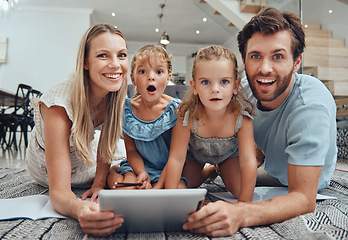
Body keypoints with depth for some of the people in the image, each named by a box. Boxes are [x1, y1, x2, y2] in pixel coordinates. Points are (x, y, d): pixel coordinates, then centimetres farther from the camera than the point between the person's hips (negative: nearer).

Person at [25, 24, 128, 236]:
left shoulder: (117, 94, -24)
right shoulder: (59, 105, -41)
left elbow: (107, 139, -8)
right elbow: (59, 191, -43)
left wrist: (100, 181, -24)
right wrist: (79, 209, -66)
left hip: (86, 153, 5)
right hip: (49, 168, -4)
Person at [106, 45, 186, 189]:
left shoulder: (176, 108, -15)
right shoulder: (127, 109, -6)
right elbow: (131, 150, 0)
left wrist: (158, 186, -23)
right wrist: (142, 173, -20)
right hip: (139, 165, 1)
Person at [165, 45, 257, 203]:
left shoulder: (242, 116, -36)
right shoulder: (187, 116, -37)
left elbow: (248, 161, -33)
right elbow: (176, 158, -32)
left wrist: (245, 202, -37)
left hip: (228, 153, 0)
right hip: (194, 153, 0)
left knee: (239, 190, -9)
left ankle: (221, 170, 22)